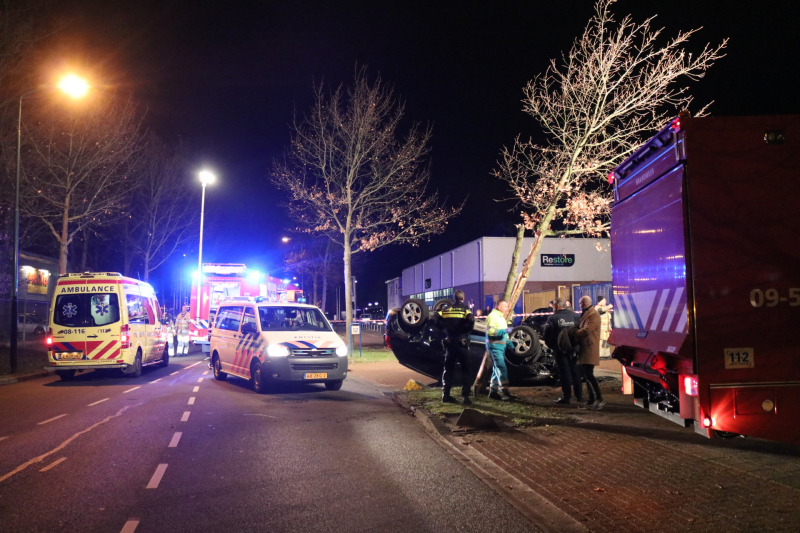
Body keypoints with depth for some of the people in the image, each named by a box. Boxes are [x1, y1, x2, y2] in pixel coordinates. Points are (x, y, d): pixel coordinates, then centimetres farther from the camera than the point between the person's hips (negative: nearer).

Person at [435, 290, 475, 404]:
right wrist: (467, 331, -6)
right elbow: (471, 320, -23)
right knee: (465, 369, 3)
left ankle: (446, 395, 11)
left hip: (450, 341, 3)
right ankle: (465, 396, -1)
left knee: (449, 368, 11)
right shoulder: (465, 308, -4)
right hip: (462, 342, -3)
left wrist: (446, 328, 11)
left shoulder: (448, 309, 8)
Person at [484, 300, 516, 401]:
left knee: (497, 369, 12)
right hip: (494, 346, -10)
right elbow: (490, 331, -23)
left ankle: (492, 392, 19)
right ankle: (505, 393, -16)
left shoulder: (501, 317, 20)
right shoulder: (492, 316, -11)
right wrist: (504, 330, -25)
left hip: (501, 346, 10)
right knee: (502, 368, -14)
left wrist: (509, 343, 18)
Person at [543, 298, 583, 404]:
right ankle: (579, 396, 20)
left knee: (564, 372, 2)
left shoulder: (552, 318, -12)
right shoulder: (575, 315, 2)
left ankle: (566, 397, 4)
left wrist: (551, 346, 3)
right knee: (575, 371, 14)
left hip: (560, 350, -4)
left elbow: (547, 335, -13)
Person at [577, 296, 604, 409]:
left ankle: (600, 399, -7)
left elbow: (586, 331, -19)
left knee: (588, 374, -12)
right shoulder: (585, 314, 20)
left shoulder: (593, 314, -12)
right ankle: (591, 401, 16)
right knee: (586, 374, 10)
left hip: (589, 350, -10)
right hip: (584, 349, 10)